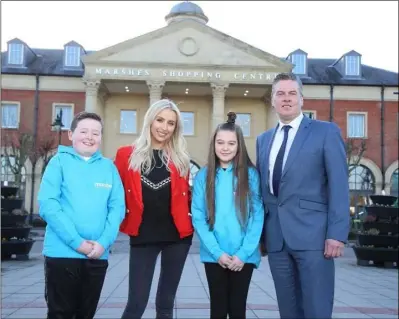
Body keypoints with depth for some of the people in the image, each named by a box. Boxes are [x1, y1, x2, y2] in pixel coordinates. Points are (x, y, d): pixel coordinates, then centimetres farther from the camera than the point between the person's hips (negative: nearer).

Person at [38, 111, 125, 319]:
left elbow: (118, 207, 3)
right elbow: (47, 204, -9)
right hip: (62, 253, -3)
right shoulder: (60, 161, 0)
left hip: (98, 255, 3)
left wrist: (104, 242, -12)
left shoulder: (108, 166, 9)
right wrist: (76, 241, -16)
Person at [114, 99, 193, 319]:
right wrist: (122, 221, -3)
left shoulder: (180, 158, 6)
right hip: (142, 236, -2)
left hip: (177, 235, 3)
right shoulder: (127, 154, -1)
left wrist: (190, 217, 3)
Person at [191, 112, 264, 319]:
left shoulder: (250, 174, -1)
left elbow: (257, 216, -3)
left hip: (243, 257, 0)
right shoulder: (203, 176, 1)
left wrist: (243, 253, -10)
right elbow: (198, 217, -2)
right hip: (214, 256, 1)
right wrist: (217, 252, -10)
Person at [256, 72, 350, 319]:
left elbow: (339, 185, -5)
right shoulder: (263, 140, 17)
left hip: (312, 235, -5)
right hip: (276, 238, 5)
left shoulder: (326, 132, 1)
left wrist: (337, 234, -13)